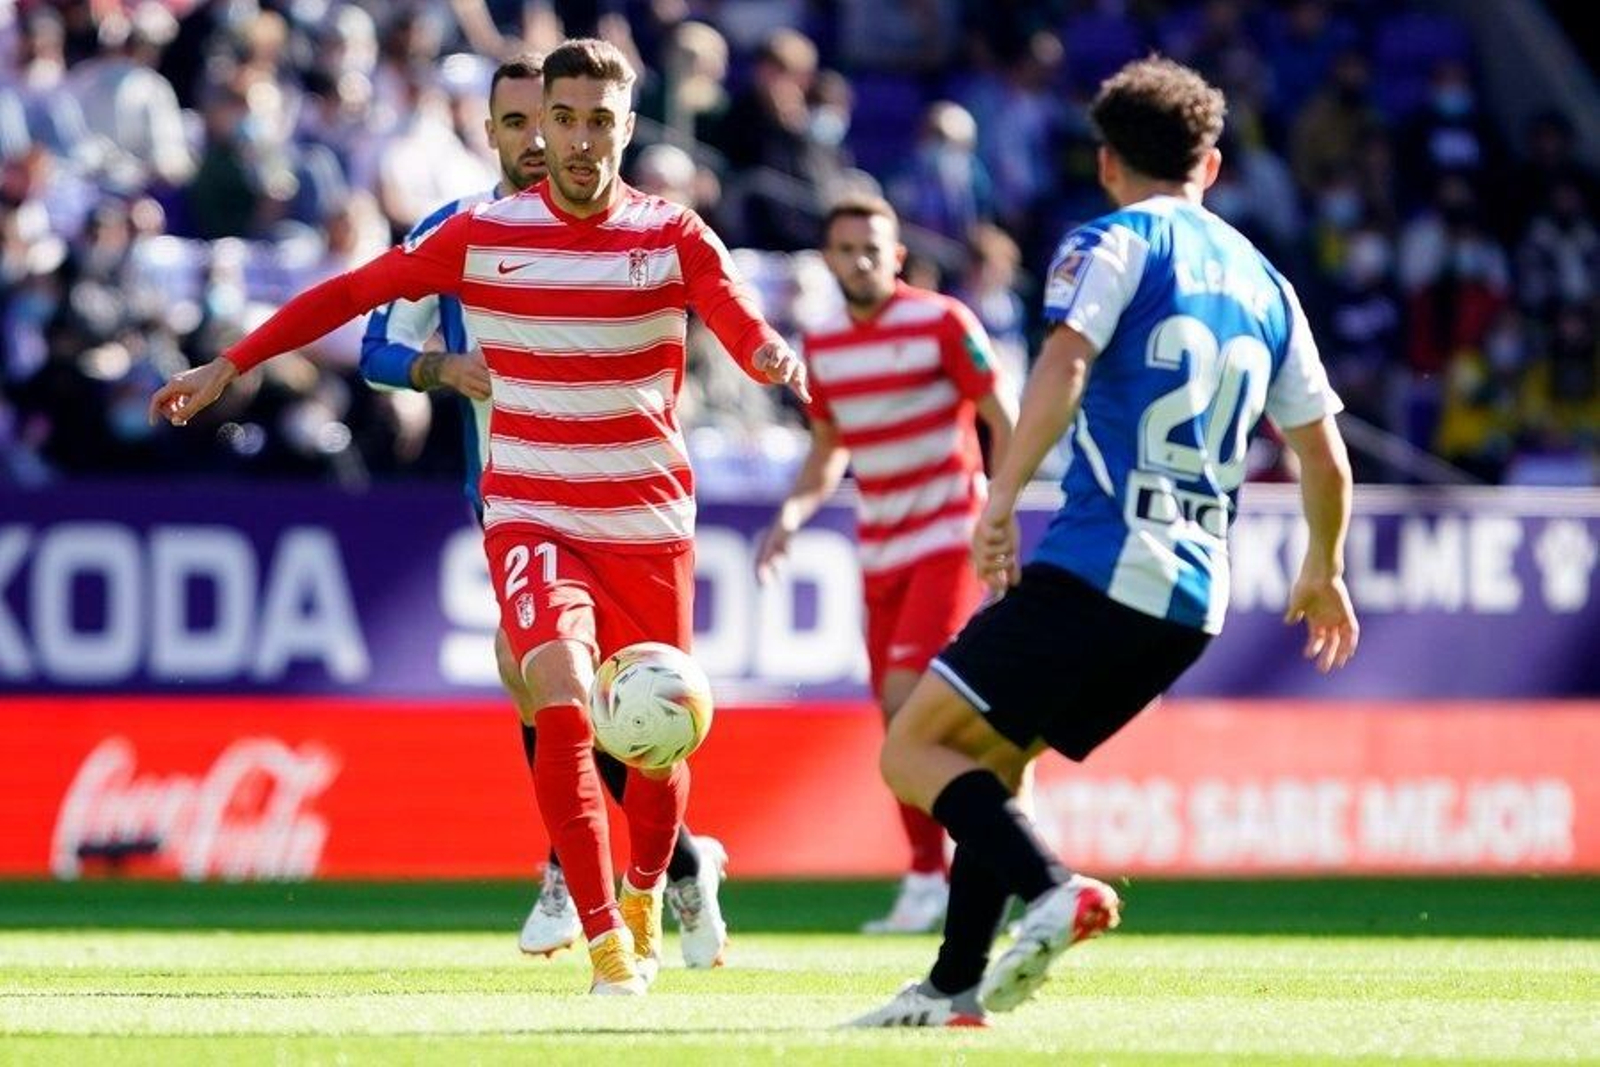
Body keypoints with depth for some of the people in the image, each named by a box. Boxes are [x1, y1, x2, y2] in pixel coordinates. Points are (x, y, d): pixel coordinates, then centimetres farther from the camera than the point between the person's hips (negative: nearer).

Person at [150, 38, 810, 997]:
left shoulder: (673, 237, -5)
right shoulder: (483, 236, -3)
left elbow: (743, 325, -19)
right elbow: (355, 292, 4)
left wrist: (776, 358, -43)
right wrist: (232, 363, 2)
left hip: (650, 527, 1)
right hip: (531, 515, -1)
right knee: (563, 695, -24)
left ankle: (645, 896, 40)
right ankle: (606, 943, -21)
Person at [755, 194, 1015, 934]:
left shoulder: (942, 323, -9)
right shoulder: (821, 346, 9)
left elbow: (1001, 422, -6)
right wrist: (793, 512, 4)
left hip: (948, 537, -6)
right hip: (881, 551, 6)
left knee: (907, 694, -18)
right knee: (899, 718, 4)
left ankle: (930, 878, -11)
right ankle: (930, 875, 12)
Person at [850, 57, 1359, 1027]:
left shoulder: (1115, 243, 1)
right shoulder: (1264, 282, 19)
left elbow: (1065, 364, -19)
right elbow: (1325, 458, 21)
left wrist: (1003, 495, -24)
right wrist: (1323, 572, 37)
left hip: (1098, 566, -7)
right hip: (1196, 598, 7)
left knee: (915, 747, -4)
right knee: (990, 755, 21)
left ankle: (1052, 889, -26)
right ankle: (957, 986, 14)